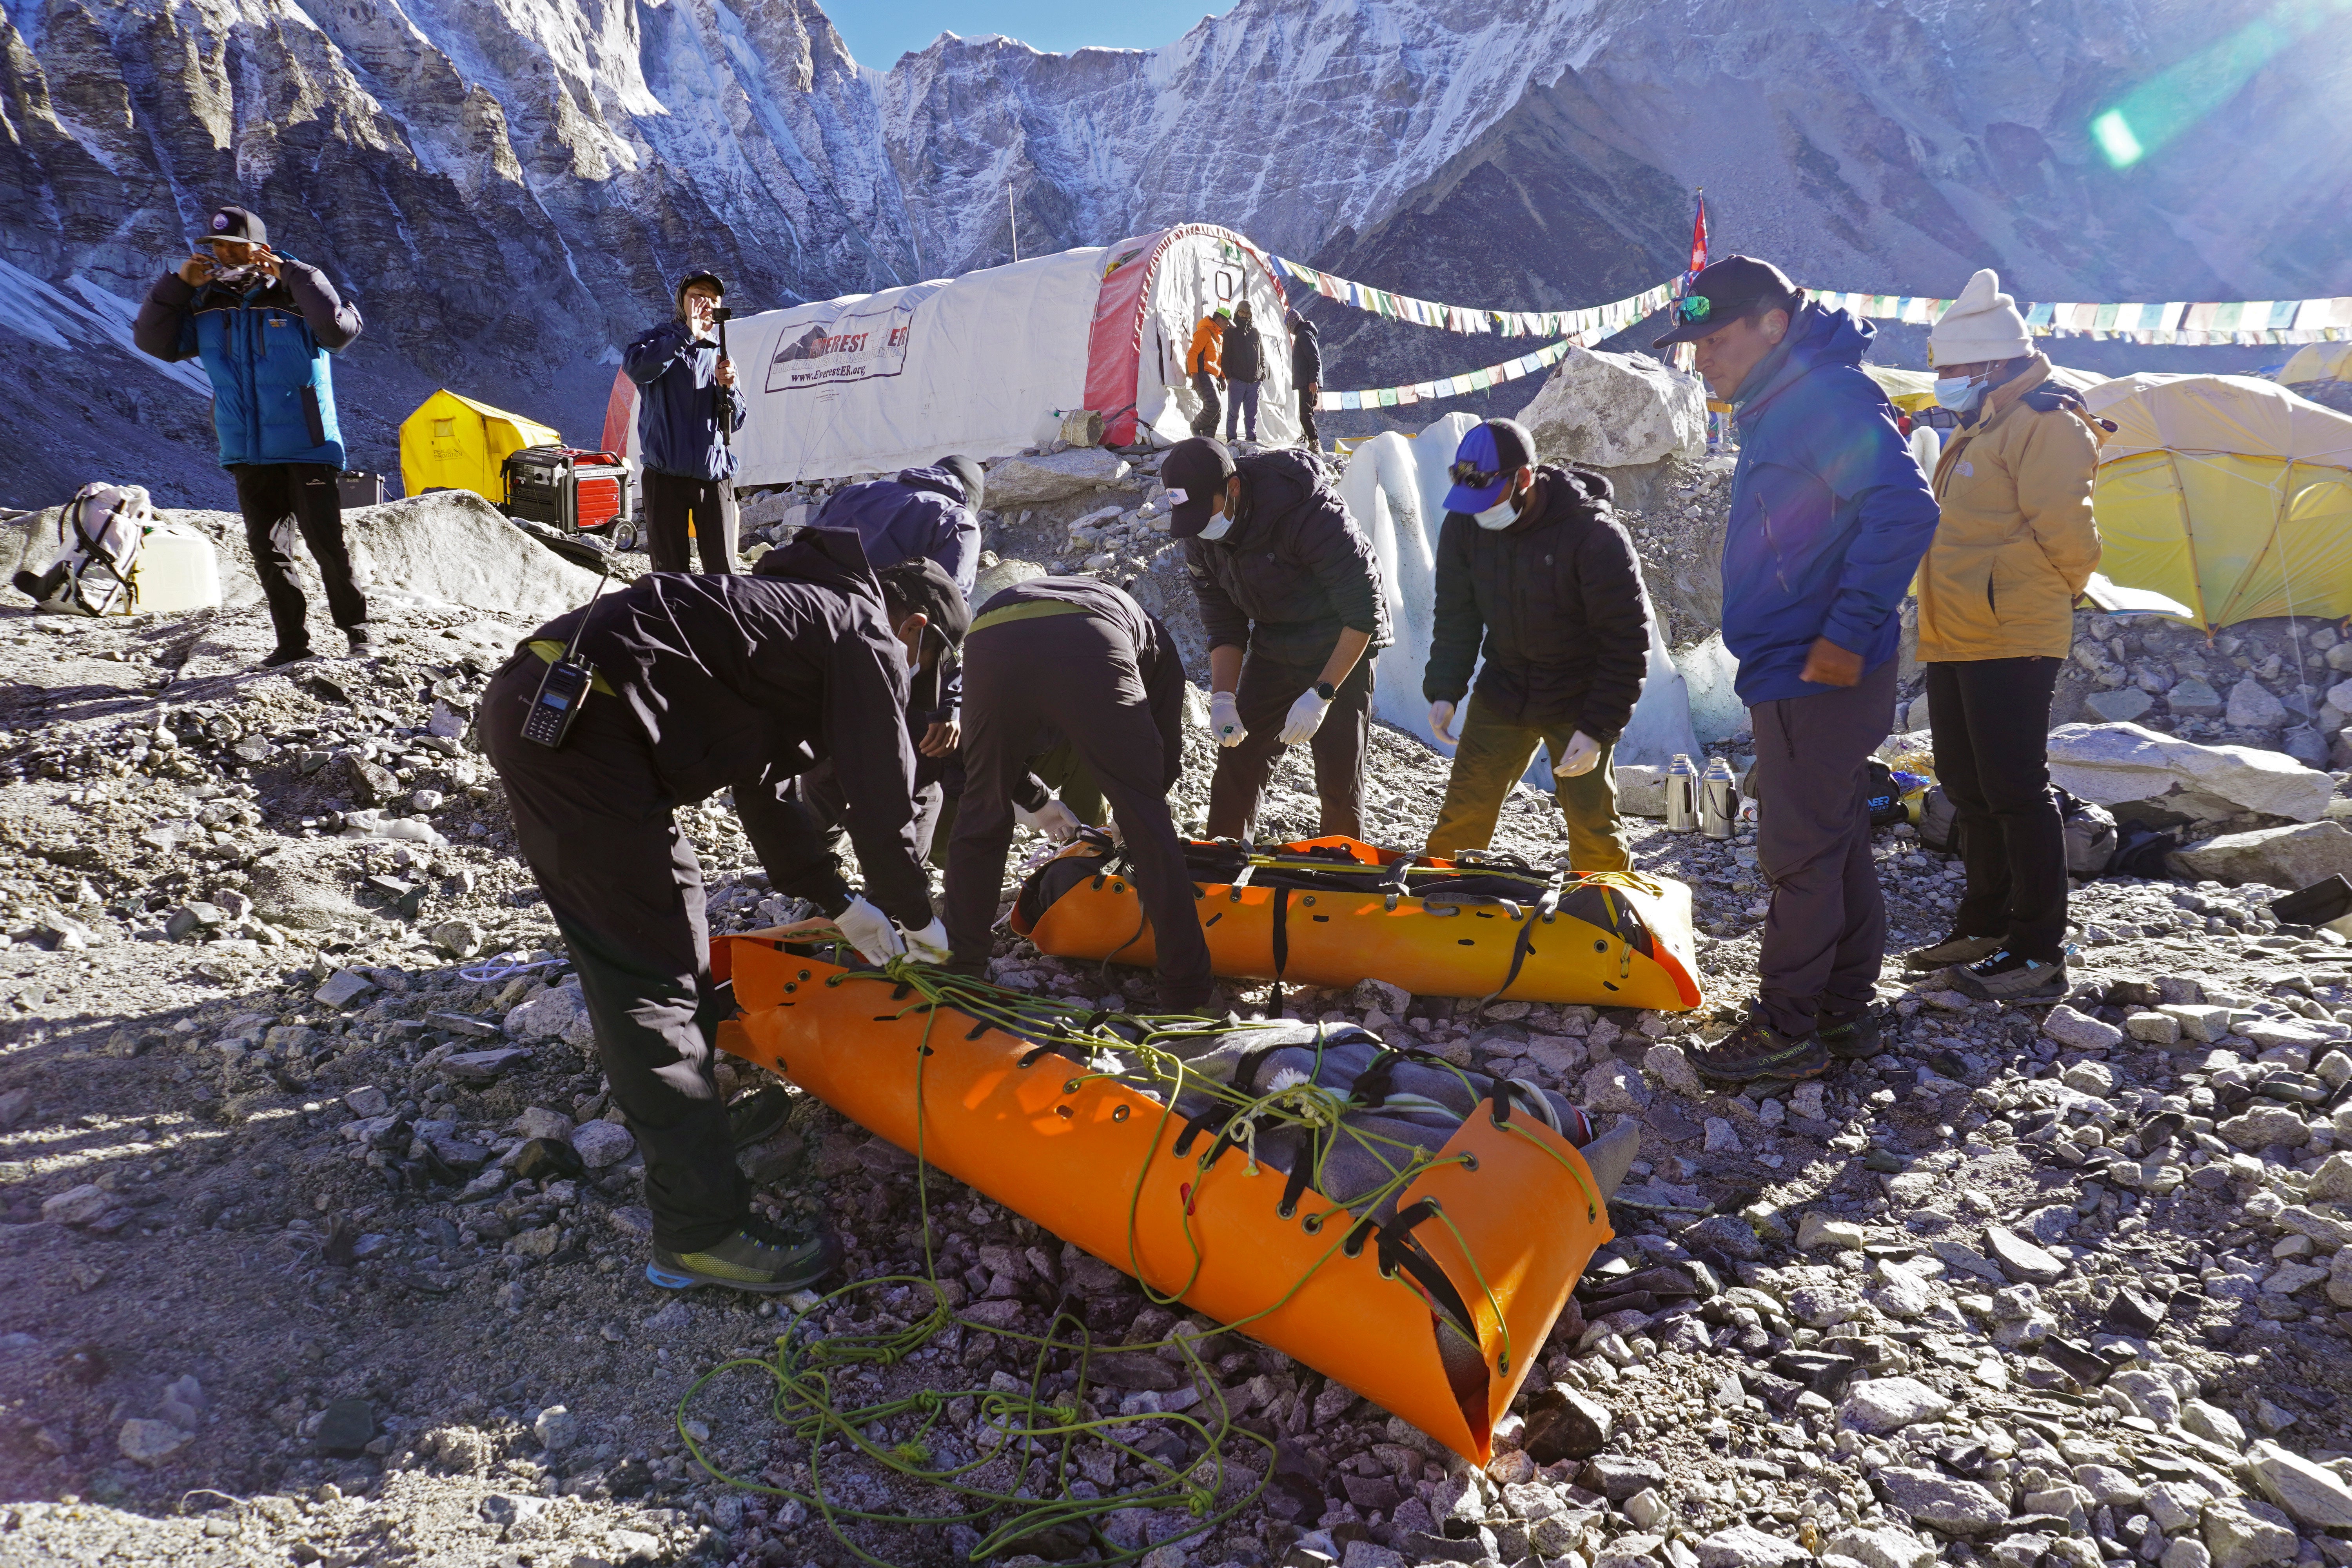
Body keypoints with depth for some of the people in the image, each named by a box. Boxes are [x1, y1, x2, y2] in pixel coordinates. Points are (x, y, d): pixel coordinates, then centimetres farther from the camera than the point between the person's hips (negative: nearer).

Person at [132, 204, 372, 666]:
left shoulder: (294, 296, -6)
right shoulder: (205, 305, 10)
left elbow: (341, 329, -24)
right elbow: (153, 340, 12)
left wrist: (291, 273, -22)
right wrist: (177, 284, 2)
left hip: (307, 449, -6)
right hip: (246, 455, 6)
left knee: (327, 544, -10)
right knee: (267, 551, 6)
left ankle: (358, 630, 4)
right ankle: (293, 641, 13)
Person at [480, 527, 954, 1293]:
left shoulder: (803, 612, 29)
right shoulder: (868, 639, 2)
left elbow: (762, 789, 33)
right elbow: (884, 800, 3)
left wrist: (840, 903, 36)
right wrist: (918, 919, 19)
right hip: (579, 727, -10)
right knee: (654, 976, -7)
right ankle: (702, 1233, -1)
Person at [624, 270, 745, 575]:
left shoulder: (720, 354, 15)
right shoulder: (660, 341, 5)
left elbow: (735, 423, 10)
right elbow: (635, 367, -21)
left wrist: (727, 386, -10)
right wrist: (688, 334, -19)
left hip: (715, 477, 3)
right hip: (667, 476, -2)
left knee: (723, 572, -2)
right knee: (670, 572, 0)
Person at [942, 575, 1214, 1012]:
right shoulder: (1155, 639, 41)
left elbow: (989, 759, 46)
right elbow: (1168, 756, 35)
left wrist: (1034, 801, 60)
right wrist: (1131, 814, 52)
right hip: (1091, 654, -2)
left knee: (981, 815, 23)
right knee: (1149, 824, 10)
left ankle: (959, 969, 30)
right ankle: (1187, 990, 13)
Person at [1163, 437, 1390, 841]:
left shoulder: (1309, 514, -31)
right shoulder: (1200, 537, -11)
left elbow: (1364, 610, -27)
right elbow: (1223, 626, -2)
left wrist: (1321, 694, -30)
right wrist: (1223, 698, -18)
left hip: (1343, 647, -5)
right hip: (1272, 648, 5)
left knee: (1339, 777, -5)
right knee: (1237, 763, 1)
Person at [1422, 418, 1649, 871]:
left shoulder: (1593, 533, -23)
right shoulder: (1464, 524, -8)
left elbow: (1627, 642, -18)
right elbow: (1456, 616, 3)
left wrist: (1598, 729, -22)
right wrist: (1444, 690, -11)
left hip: (1580, 703, -4)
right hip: (1502, 693, 4)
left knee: (1592, 827, -2)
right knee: (1463, 814, 4)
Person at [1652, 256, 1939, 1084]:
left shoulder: (1826, 394, -15)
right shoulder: (1780, 404, 17)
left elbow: (1904, 511, -26)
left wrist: (1847, 635, -24)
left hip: (1815, 677, -10)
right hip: (1809, 676, 10)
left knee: (1799, 852, -3)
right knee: (1835, 844, 15)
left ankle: (1787, 1030, 7)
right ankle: (1845, 1014, 26)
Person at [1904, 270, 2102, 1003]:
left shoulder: (2043, 423, -12)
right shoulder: (1976, 431, 19)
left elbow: (2064, 530, -17)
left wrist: (2060, 587, -1)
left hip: (2012, 641, -10)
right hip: (1955, 640, 10)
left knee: (2015, 789, -8)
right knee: (1969, 786, 15)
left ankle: (2038, 953, -1)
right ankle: (1986, 926, 27)